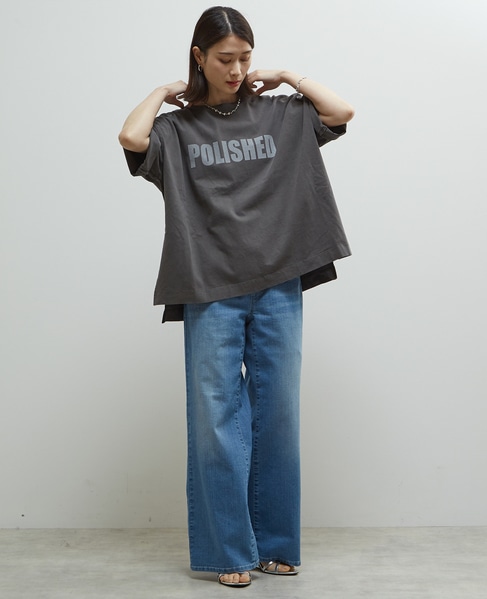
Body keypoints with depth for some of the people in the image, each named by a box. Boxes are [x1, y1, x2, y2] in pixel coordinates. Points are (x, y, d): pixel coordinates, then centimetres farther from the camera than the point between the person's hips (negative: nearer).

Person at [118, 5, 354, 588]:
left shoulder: (279, 115, 11)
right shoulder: (177, 129, 5)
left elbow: (342, 112, 1)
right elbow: (130, 136, -14)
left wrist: (285, 75, 8)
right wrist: (164, 91, 2)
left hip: (278, 288, 2)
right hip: (211, 294, -2)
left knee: (277, 415, 7)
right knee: (217, 419, 2)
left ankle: (275, 542, 22)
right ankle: (229, 551, 15)